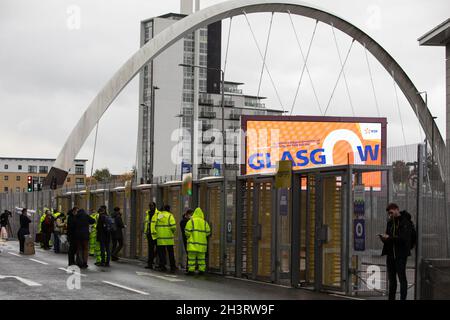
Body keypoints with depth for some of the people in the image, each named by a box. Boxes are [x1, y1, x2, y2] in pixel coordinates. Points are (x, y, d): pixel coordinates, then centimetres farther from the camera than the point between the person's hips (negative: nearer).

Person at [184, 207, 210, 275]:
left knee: (191, 257, -2)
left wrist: (188, 236, 13)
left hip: (193, 242, -3)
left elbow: (187, 232, -7)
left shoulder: (191, 221, -4)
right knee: (201, 257, 9)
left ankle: (191, 270, -7)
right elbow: (208, 232, 6)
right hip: (202, 243, 3)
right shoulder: (205, 222, 6)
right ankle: (201, 270, 6)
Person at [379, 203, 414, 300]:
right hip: (390, 254, 7)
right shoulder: (390, 223, 14)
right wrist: (384, 238, -4)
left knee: (402, 277, -6)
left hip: (400, 255, -7)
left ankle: (403, 298, -5)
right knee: (392, 279, 10)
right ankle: (391, 298, 15)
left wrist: (389, 238, -18)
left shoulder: (406, 222, -8)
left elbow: (404, 238, -19)